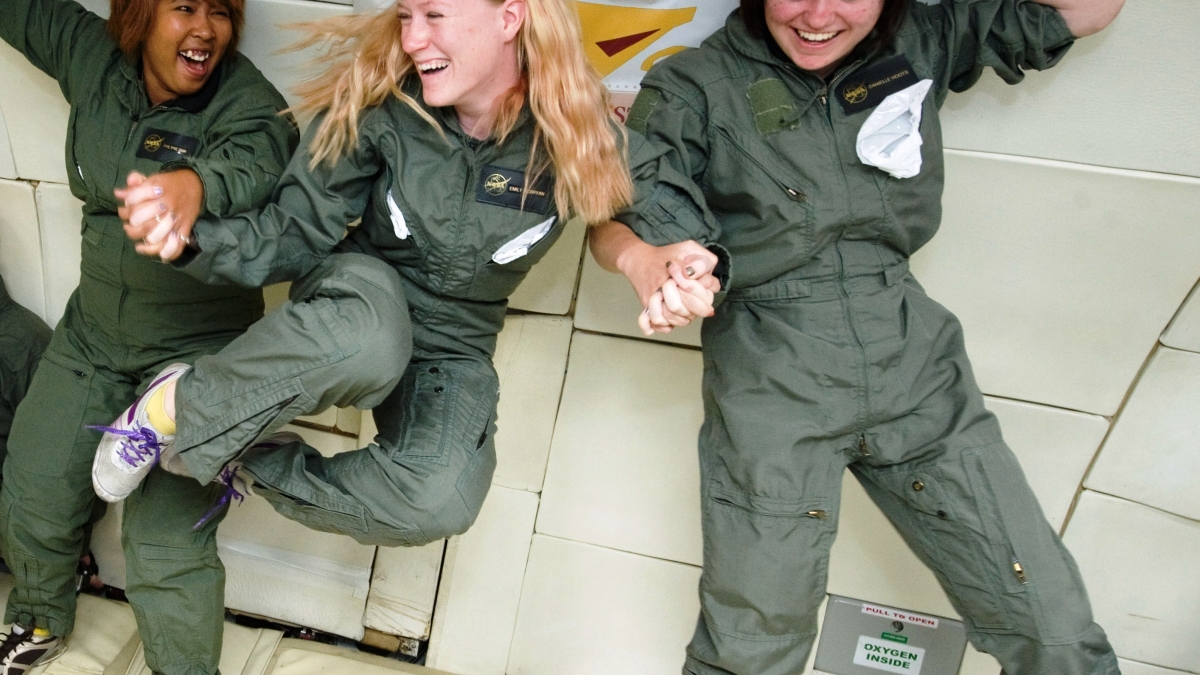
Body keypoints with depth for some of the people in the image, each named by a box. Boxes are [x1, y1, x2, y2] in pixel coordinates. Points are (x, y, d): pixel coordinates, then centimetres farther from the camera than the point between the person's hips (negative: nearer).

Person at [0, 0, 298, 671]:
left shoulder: (251, 106, -18)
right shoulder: (91, 56, -1)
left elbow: (253, 170, -41)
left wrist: (196, 185, -63)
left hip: (199, 346, -5)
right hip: (94, 332, 6)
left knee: (166, 546, -9)